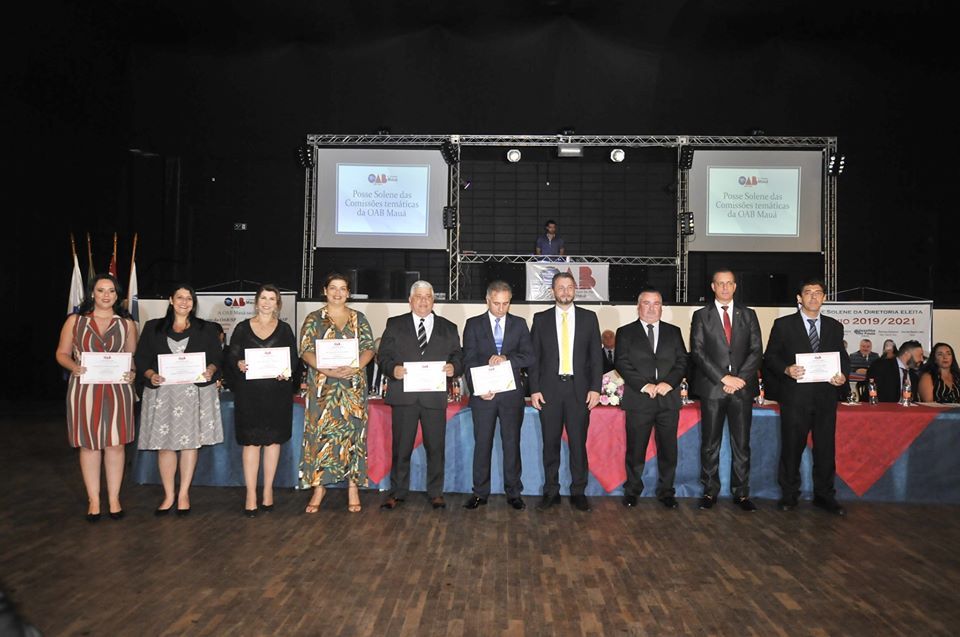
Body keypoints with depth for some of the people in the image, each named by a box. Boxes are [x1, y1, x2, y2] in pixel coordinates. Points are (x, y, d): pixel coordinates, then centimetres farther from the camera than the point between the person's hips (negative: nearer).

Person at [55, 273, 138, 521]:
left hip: (117, 388, 0)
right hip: (84, 388, 0)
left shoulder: (126, 323, 8)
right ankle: (93, 500, 15)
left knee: (115, 444, 3)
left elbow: (133, 356, 11)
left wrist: (132, 372, -9)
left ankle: (114, 499, 13)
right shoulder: (75, 321, 6)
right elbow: (62, 353, 7)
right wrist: (74, 367, -13)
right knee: (89, 445, 4)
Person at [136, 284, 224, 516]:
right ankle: (169, 495, 14)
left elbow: (217, 357, 7)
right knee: (164, 444, 2)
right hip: (162, 392, 1)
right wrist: (151, 375, -13)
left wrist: (210, 371, -14)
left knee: (190, 442, 2)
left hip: (195, 391, 0)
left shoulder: (206, 329, 10)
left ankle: (183, 494, 14)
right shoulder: (153, 328, 10)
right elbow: (141, 359, 6)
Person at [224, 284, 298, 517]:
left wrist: (287, 371, -14)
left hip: (277, 392, 1)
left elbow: (294, 359, 7)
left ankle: (268, 491, 16)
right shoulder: (242, 328, 7)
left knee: (273, 440, 5)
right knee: (251, 441, -2)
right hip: (249, 392, -1)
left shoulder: (285, 329, 9)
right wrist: (239, 364, -18)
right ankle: (251, 496, 3)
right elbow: (230, 357, 4)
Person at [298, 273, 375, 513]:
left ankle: (353, 486, 8)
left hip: (353, 386, 1)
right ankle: (319, 486, 9)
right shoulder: (314, 319, 6)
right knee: (321, 433, -1)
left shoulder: (359, 319, 10)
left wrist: (354, 367, -16)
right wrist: (327, 370, -18)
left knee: (352, 433, 2)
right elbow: (306, 351, -2)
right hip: (322, 386, -1)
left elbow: (369, 348, 3)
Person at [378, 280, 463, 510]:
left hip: (435, 396, 1)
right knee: (401, 446, 5)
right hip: (404, 395, -1)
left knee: (436, 447, 5)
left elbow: (458, 357, 9)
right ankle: (397, 493, 17)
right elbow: (384, 355, 4)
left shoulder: (448, 328, 14)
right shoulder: (395, 324, 10)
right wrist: (393, 369, -15)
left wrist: (454, 367, -13)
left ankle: (435, 493, 19)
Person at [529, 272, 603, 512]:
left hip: (579, 389, 0)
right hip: (549, 390, 0)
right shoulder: (541, 319, 7)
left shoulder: (589, 318, 7)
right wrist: (534, 389, -2)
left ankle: (578, 492, 15)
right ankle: (551, 492, 16)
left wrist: (595, 388, -3)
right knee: (550, 443, 6)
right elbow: (534, 356, 5)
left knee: (578, 443, 4)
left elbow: (596, 355, 5)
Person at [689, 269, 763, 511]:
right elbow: (698, 352, -3)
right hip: (712, 387, -1)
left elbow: (756, 350, 4)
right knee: (710, 444, 3)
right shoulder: (701, 316, 6)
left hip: (742, 387, 1)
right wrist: (723, 378, -12)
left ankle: (741, 492, 13)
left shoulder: (748, 315, 12)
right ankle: (710, 491, 12)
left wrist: (740, 378, -10)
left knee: (741, 443, 4)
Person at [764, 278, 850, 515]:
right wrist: (786, 369, -17)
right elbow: (770, 356, 1)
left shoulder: (834, 327, 14)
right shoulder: (783, 325, 4)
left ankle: (824, 495, 20)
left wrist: (843, 374, -5)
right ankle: (789, 495, 15)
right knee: (792, 447, 3)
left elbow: (843, 357, 15)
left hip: (826, 396, 3)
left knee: (826, 447, 7)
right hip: (795, 396, -3)